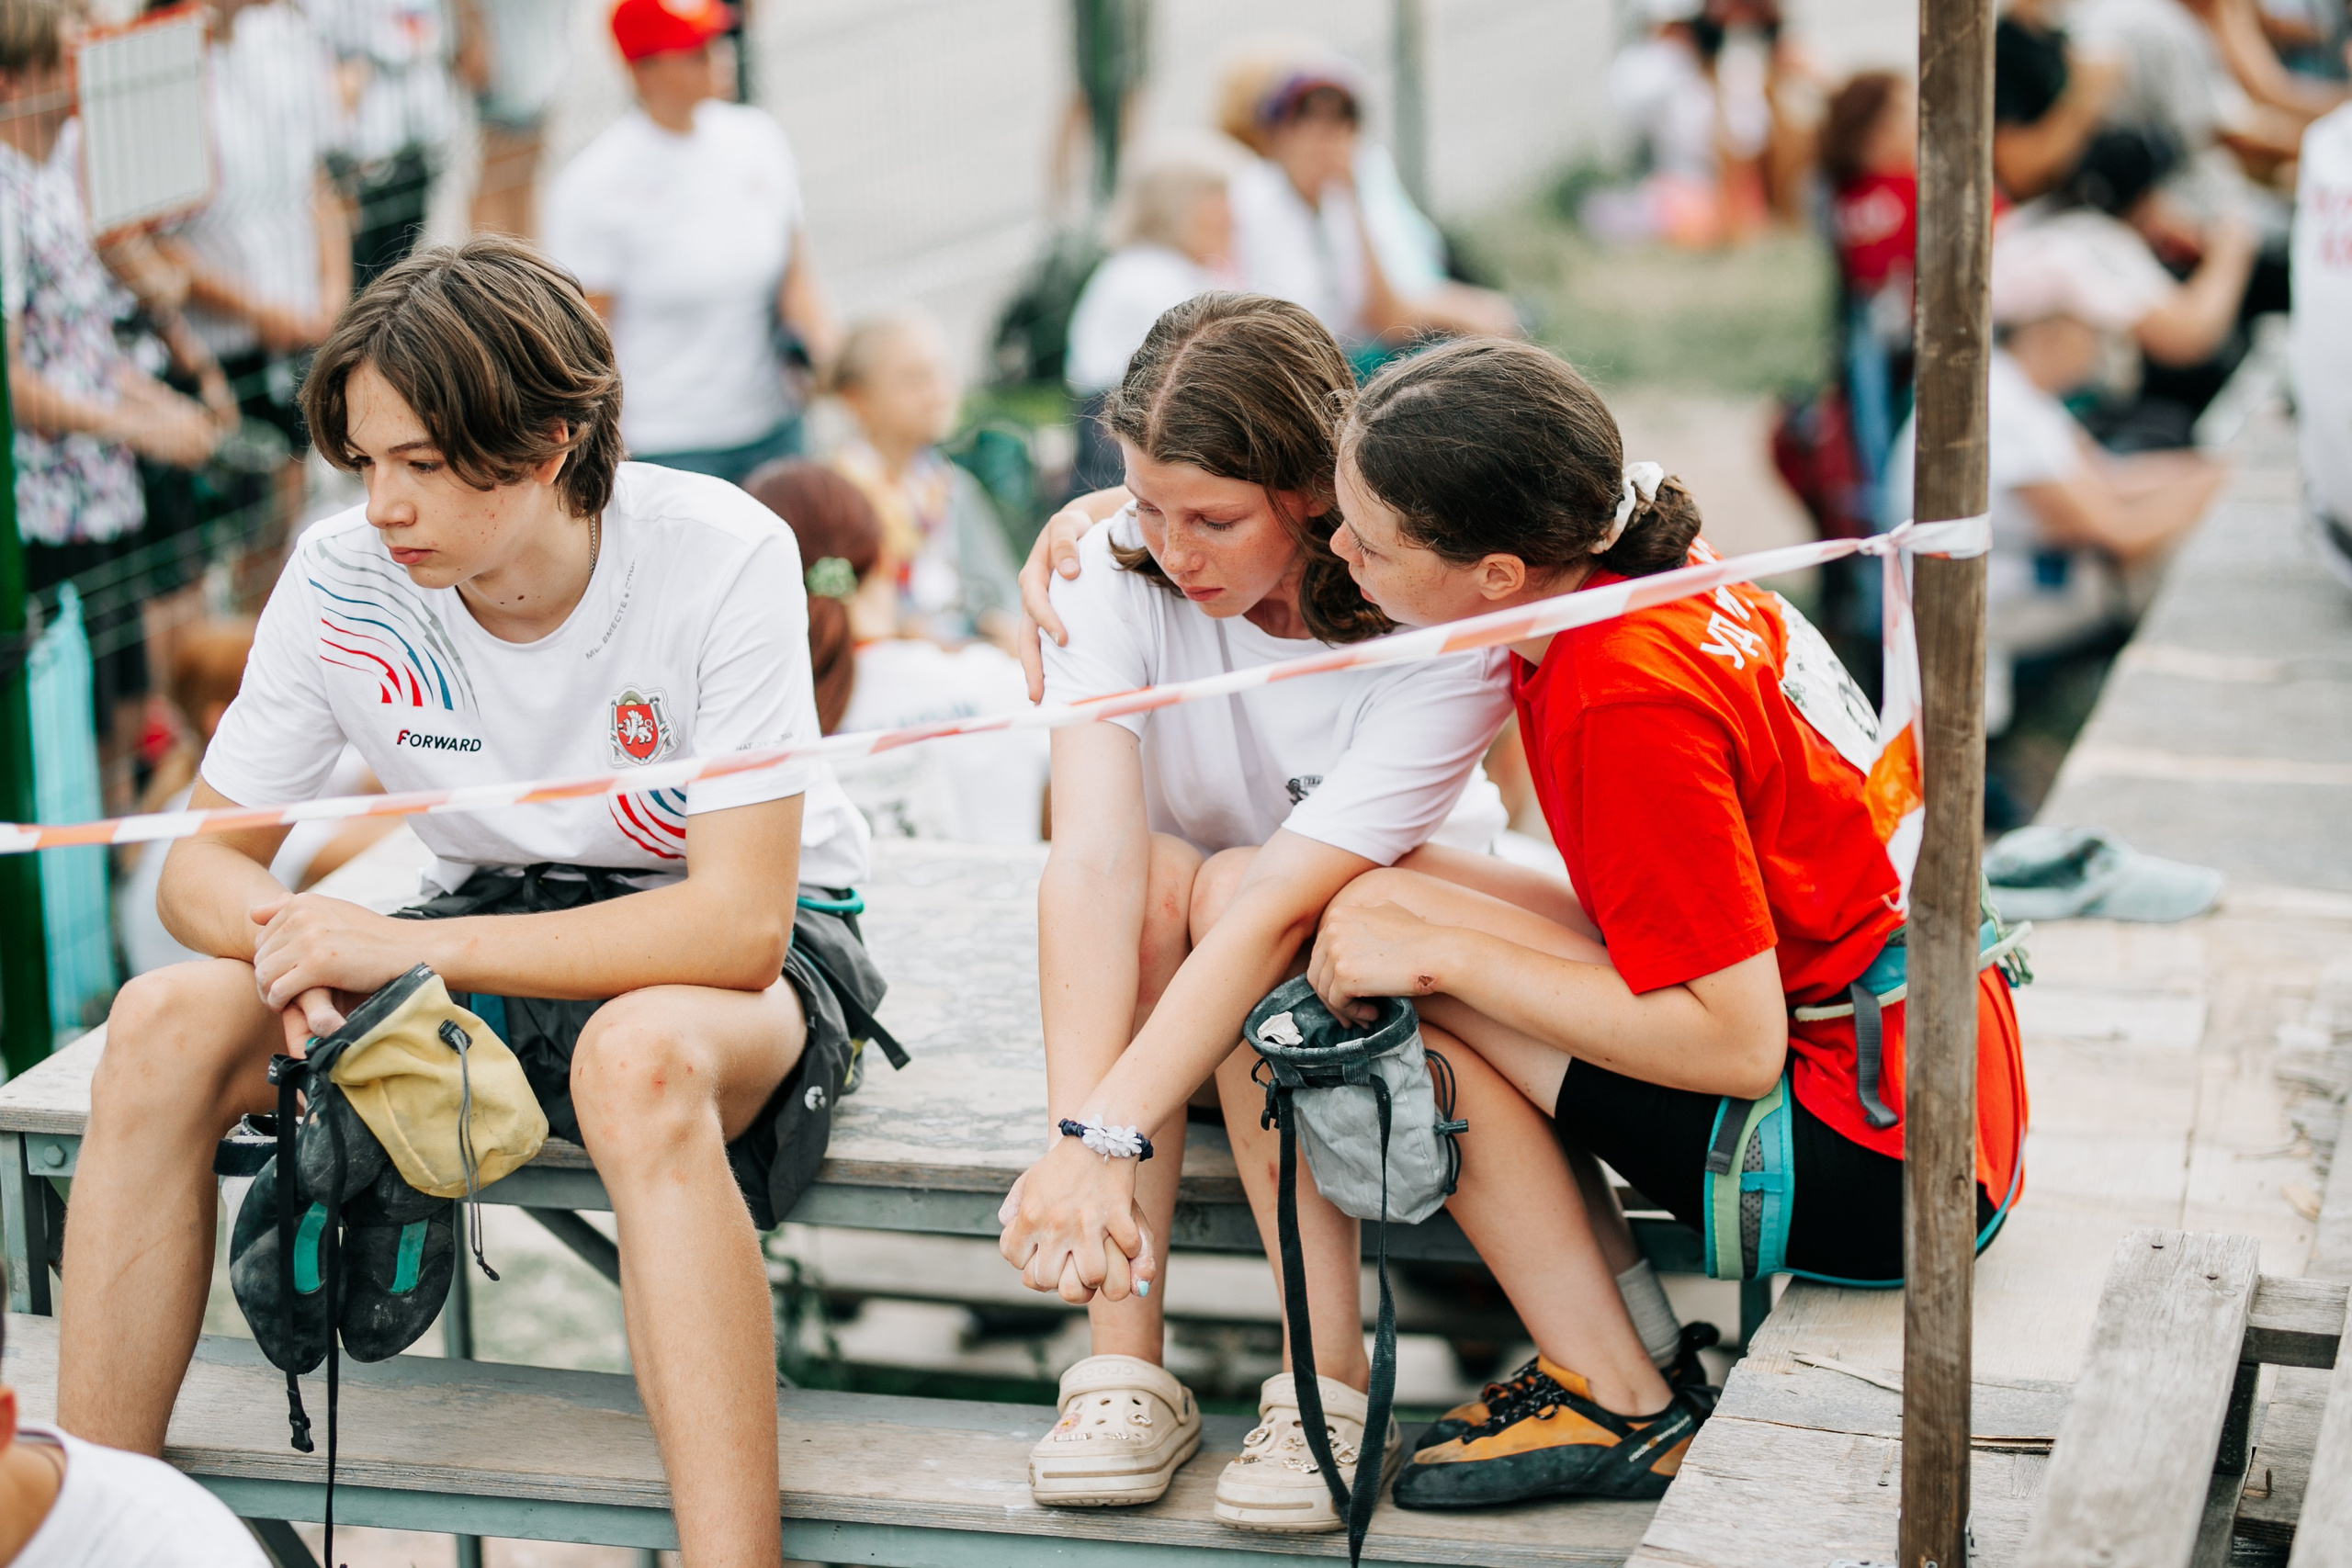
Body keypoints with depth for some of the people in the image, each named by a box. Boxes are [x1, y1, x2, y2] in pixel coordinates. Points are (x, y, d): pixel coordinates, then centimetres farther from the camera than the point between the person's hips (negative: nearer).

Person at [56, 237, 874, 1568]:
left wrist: (402, 948, -30)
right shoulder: (343, 580, -9)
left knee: (640, 1056, -40)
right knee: (166, 1022, -19)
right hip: (494, 932, 5)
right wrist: (296, 949, -26)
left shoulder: (722, 557, -22)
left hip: (740, 952, -5)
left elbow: (737, 923, -28)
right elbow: (204, 861, 0)